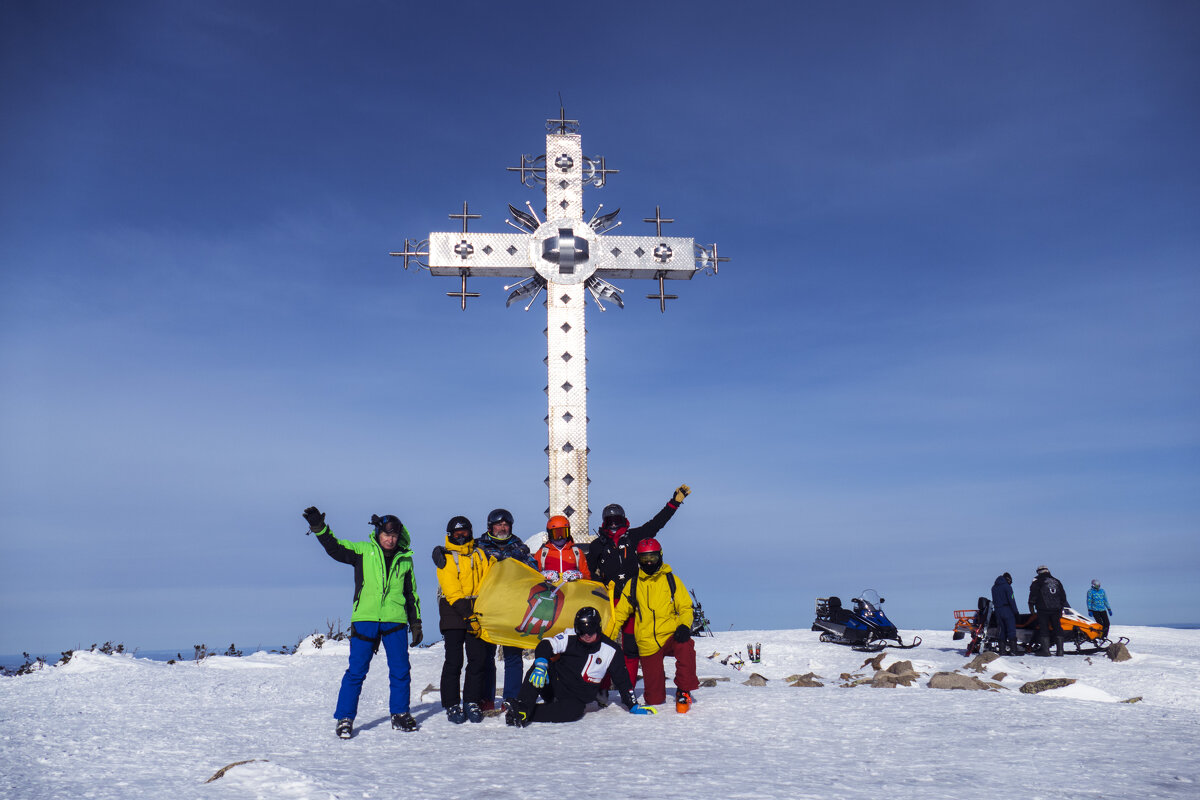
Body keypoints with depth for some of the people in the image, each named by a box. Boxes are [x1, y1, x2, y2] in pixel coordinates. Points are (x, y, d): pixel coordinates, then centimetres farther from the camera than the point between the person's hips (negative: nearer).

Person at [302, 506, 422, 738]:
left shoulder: (405, 560, 13)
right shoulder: (363, 551, 7)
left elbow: (412, 594, 18)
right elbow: (335, 547, -2)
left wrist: (416, 623, 17)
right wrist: (319, 528, -17)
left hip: (395, 621, 2)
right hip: (365, 619, -2)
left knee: (400, 670, 5)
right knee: (356, 671, -3)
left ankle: (399, 714, 20)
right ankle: (345, 718, 6)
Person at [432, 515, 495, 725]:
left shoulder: (479, 554, 17)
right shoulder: (445, 557, 1)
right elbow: (452, 591, -8)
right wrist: (467, 615, -16)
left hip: (476, 611, 4)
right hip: (453, 613, -4)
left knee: (479, 658, -1)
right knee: (454, 660, -4)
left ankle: (472, 702, 10)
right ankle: (452, 705, 5)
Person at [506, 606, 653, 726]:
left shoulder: (610, 651, -3)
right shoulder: (570, 638, -5)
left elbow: (622, 680, 5)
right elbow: (546, 645, -18)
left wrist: (633, 706, 5)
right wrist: (540, 664, -39)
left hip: (577, 698, 0)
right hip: (553, 686, 0)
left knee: (574, 711, -36)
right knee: (539, 666, -30)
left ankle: (526, 715, -30)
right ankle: (521, 709, -31)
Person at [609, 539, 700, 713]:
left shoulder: (671, 580, 6)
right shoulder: (633, 584, 8)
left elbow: (685, 607, 5)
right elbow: (620, 613, 11)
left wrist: (684, 626, -16)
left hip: (671, 636, -1)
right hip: (647, 644, 1)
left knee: (686, 646, -38)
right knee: (654, 699, -2)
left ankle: (683, 691, -20)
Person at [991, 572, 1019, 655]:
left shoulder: (994, 587, 15)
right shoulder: (1007, 586, -7)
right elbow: (1011, 600, -12)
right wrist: (1015, 611, -8)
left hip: (997, 611, 6)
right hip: (1007, 610, -6)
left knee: (1001, 630, 8)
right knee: (1011, 630, -4)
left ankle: (1002, 650, 6)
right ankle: (1013, 650, -8)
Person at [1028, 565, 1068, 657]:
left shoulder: (1037, 581, 2)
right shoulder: (1056, 581, 17)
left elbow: (1033, 594, -6)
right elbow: (1063, 595, 19)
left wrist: (1031, 605, -1)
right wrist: (1062, 606, 24)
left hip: (1043, 609, -4)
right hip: (1056, 609, 4)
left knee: (1044, 629, -3)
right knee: (1057, 628, 9)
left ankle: (1045, 649, -8)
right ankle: (1060, 650, 4)